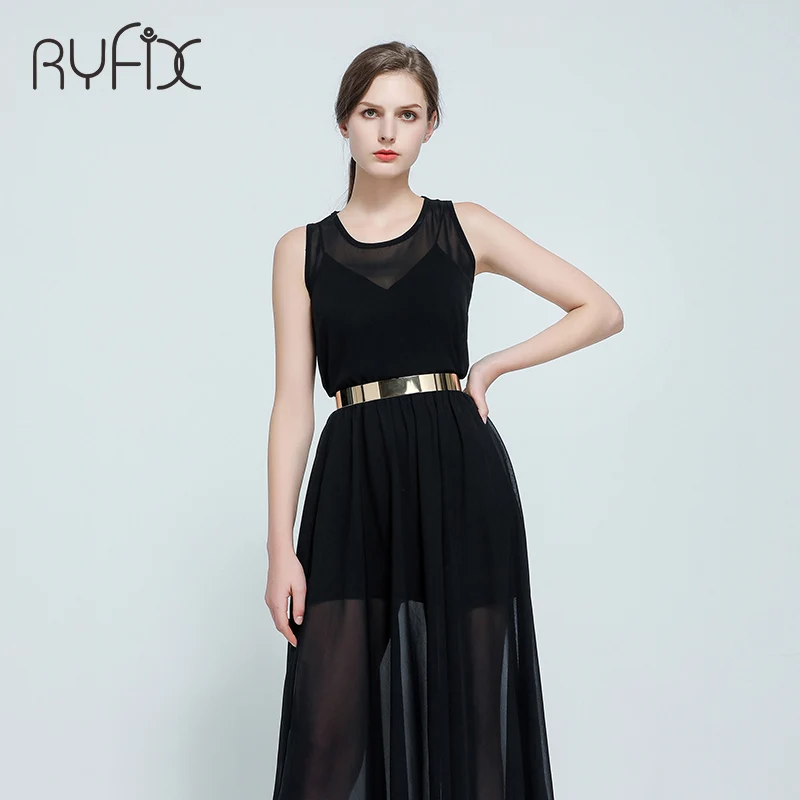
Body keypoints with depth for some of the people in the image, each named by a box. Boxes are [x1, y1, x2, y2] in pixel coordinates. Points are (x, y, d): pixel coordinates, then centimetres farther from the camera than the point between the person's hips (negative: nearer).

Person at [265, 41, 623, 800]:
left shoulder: (464, 228, 8)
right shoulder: (301, 251, 9)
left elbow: (602, 310, 11)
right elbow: (293, 403, 3)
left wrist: (494, 364, 2)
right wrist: (280, 547, -3)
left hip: (459, 476, 0)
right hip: (352, 487, 0)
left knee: (467, 705, 4)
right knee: (330, 722, -4)